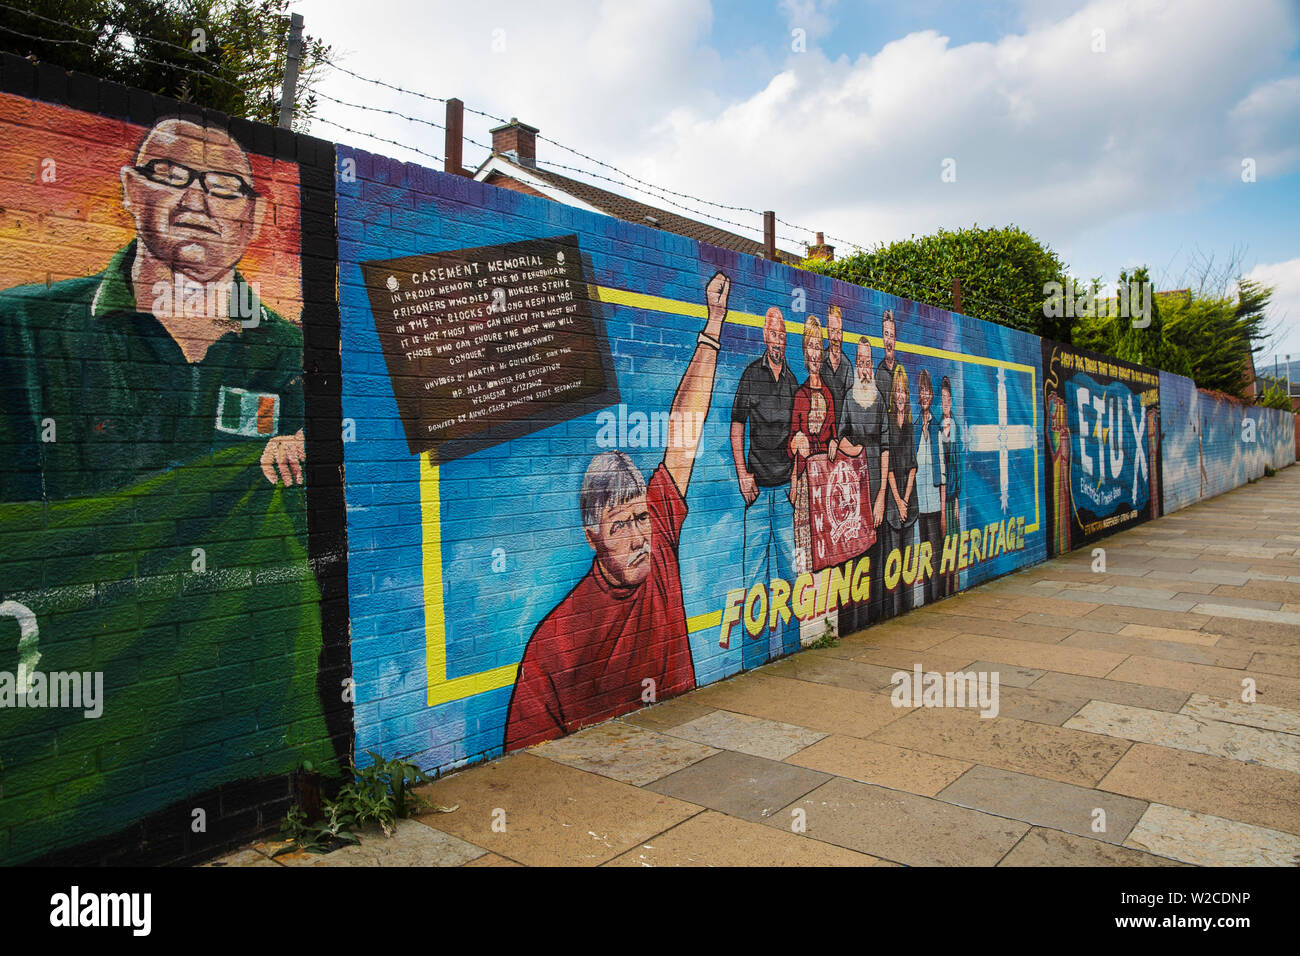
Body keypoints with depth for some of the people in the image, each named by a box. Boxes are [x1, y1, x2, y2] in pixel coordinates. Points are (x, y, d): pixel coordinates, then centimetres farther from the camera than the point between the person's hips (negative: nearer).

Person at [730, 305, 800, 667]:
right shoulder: (751, 375, 2)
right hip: (757, 486, -3)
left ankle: (785, 641, 19)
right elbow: (737, 426, 2)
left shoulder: (792, 380, 12)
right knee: (754, 562, -2)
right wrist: (742, 473, -8)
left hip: (786, 486, 4)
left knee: (787, 561, 8)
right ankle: (754, 647, 6)